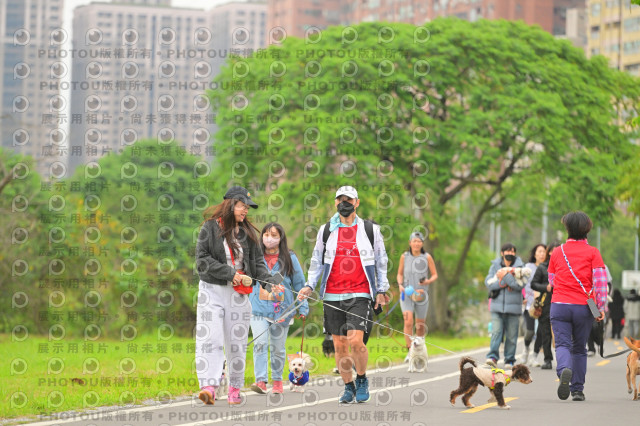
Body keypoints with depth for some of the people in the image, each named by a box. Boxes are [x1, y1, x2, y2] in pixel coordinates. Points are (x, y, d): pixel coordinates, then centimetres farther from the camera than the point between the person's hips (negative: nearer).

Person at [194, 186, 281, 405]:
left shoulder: (247, 231, 9)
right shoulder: (210, 227, -3)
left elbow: (257, 261, 12)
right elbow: (202, 260, -10)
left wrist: (270, 282, -5)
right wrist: (231, 274, -16)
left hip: (239, 294, 4)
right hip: (212, 291, -4)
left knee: (237, 342, 6)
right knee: (210, 339, -12)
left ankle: (234, 388, 16)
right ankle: (208, 387, -19)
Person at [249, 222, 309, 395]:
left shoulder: (289, 258, 5)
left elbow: (299, 284, 8)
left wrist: (303, 307, 4)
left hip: (281, 309, 0)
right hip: (259, 308, 0)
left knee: (277, 347, 7)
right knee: (260, 343, -16)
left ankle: (277, 380, 23)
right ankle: (261, 381, -22)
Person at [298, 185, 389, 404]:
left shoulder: (370, 229, 6)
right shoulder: (326, 230, 10)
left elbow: (381, 261, 12)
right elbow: (317, 261, 17)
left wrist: (381, 290, 7)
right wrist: (309, 286, 5)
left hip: (360, 294, -2)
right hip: (332, 295, 2)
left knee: (356, 341, -16)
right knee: (339, 345, 3)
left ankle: (362, 379, 8)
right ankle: (349, 386, 18)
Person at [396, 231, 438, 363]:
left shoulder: (427, 257, -4)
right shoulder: (404, 256, 0)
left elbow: (435, 275, 3)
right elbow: (400, 273, 12)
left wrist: (428, 281, -18)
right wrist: (400, 285, -6)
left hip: (421, 294, 0)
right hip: (406, 293, 0)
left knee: (420, 326, 10)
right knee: (408, 322, -19)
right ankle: (409, 352, -15)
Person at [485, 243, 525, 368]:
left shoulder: (518, 267, 4)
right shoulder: (495, 265, 9)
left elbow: (520, 285, -9)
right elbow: (488, 282, 0)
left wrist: (505, 276, -14)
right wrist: (501, 284, -13)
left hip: (513, 307, 0)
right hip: (497, 306, 1)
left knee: (511, 335, 2)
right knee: (496, 331, -12)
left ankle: (509, 360, 10)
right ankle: (493, 356, -17)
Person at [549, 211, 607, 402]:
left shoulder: (557, 252, 8)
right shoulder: (592, 252, 2)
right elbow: (600, 281, -6)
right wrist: (600, 307, -1)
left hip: (559, 305, 0)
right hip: (584, 307, 0)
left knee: (562, 343, -5)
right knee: (579, 348, 13)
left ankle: (564, 371, -37)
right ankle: (577, 389, 13)